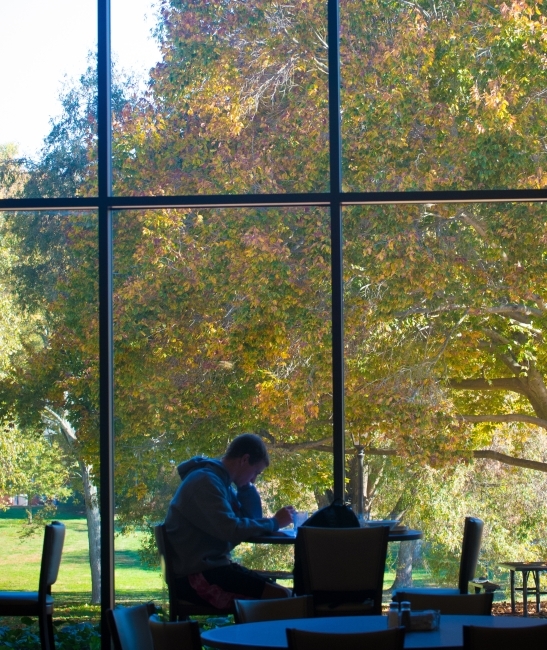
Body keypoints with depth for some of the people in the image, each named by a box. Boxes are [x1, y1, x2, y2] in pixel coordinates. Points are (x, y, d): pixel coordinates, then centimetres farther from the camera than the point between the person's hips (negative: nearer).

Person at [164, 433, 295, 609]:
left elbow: (252, 518, 16)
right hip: (195, 576, -10)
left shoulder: (219, 481, 15)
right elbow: (230, 530, -26)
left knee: (283, 592, 4)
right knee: (279, 598, -20)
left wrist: (245, 484, 6)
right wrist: (274, 522, -14)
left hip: (212, 566, 10)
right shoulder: (205, 482, -17)